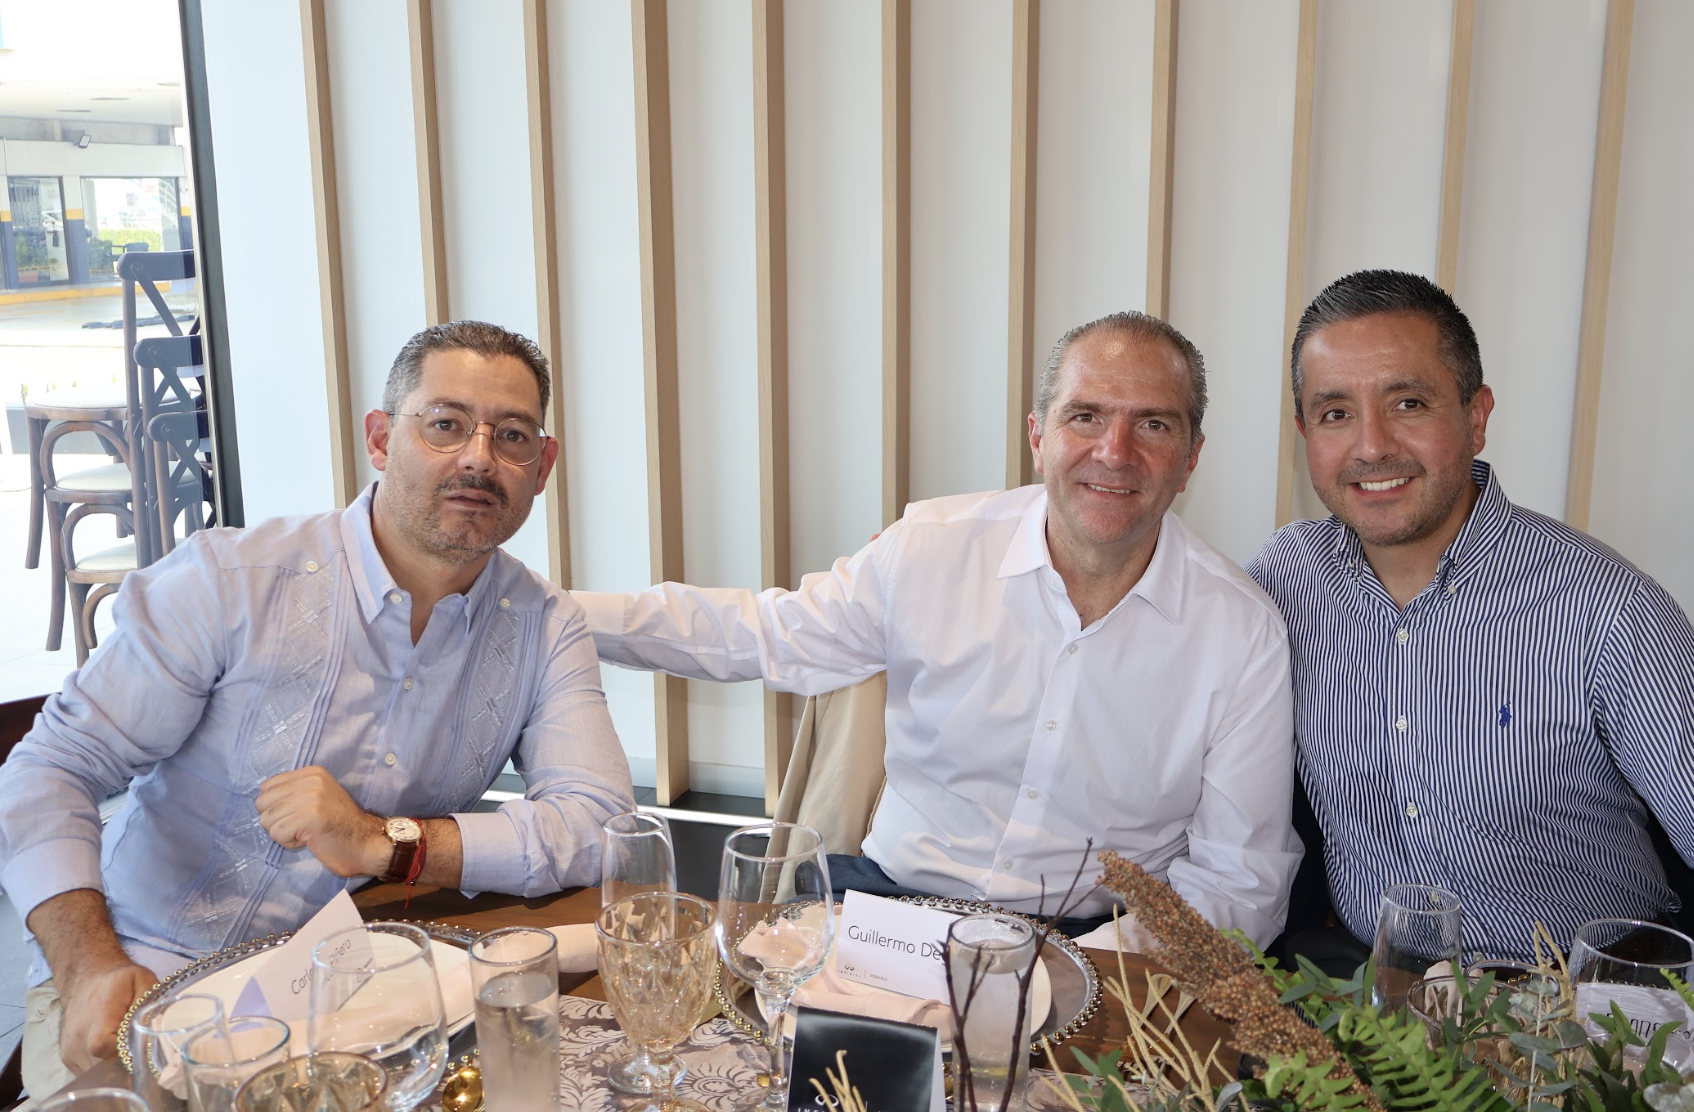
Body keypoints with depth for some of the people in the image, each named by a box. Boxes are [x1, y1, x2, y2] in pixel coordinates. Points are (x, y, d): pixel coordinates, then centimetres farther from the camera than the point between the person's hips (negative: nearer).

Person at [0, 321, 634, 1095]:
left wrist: (385, 844, -25)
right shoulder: (231, 578, -10)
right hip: (147, 974, -2)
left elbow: (603, 826, -14)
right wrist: (91, 966, -23)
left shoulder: (544, 630, -3)